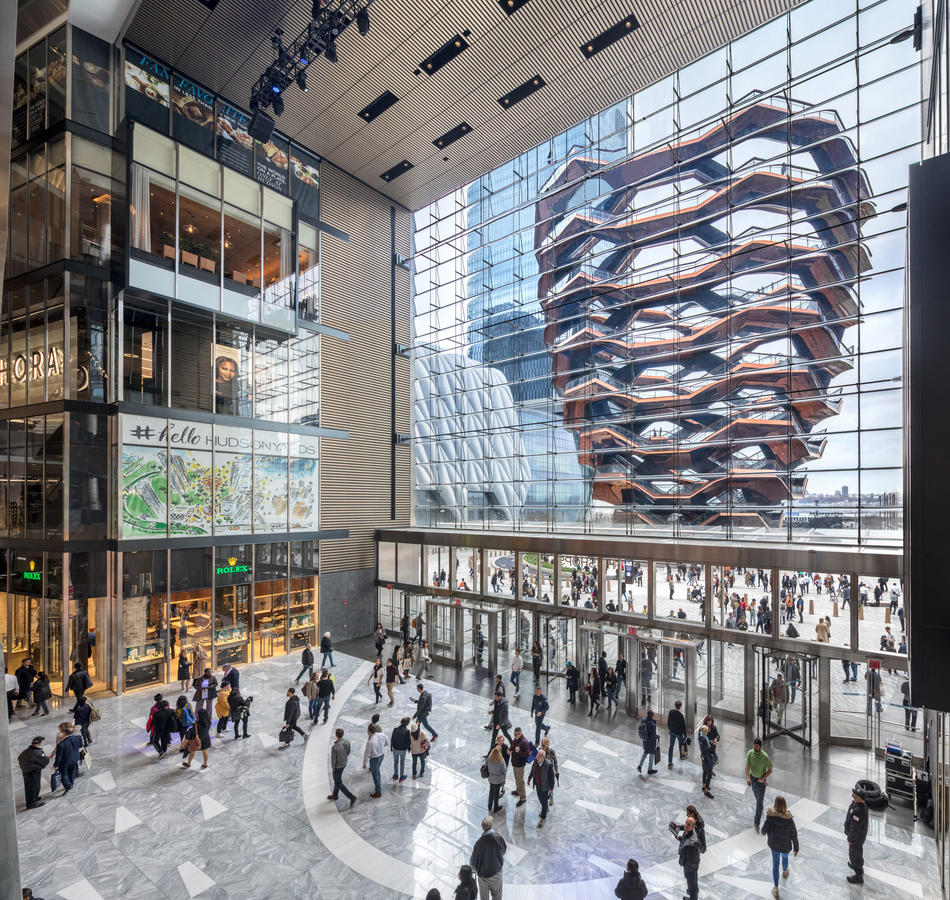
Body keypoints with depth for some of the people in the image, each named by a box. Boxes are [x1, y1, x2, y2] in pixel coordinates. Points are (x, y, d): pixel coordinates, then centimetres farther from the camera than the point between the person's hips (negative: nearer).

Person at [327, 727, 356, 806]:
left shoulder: (334, 747, -36)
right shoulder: (347, 741, -17)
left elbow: (333, 759, -23)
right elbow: (348, 752, 0)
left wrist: (333, 768, -5)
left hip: (337, 766, -7)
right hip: (344, 763, 7)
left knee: (339, 784, 12)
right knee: (337, 779, 28)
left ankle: (351, 797, 12)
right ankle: (335, 794, 49)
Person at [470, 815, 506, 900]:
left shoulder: (479, 843, -31)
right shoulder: (498, 838, -26)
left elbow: (473, 861, -16)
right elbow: (504, 850, -4)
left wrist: (473, 869, 6)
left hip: (483, 874, -1)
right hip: (497, 872, 1)